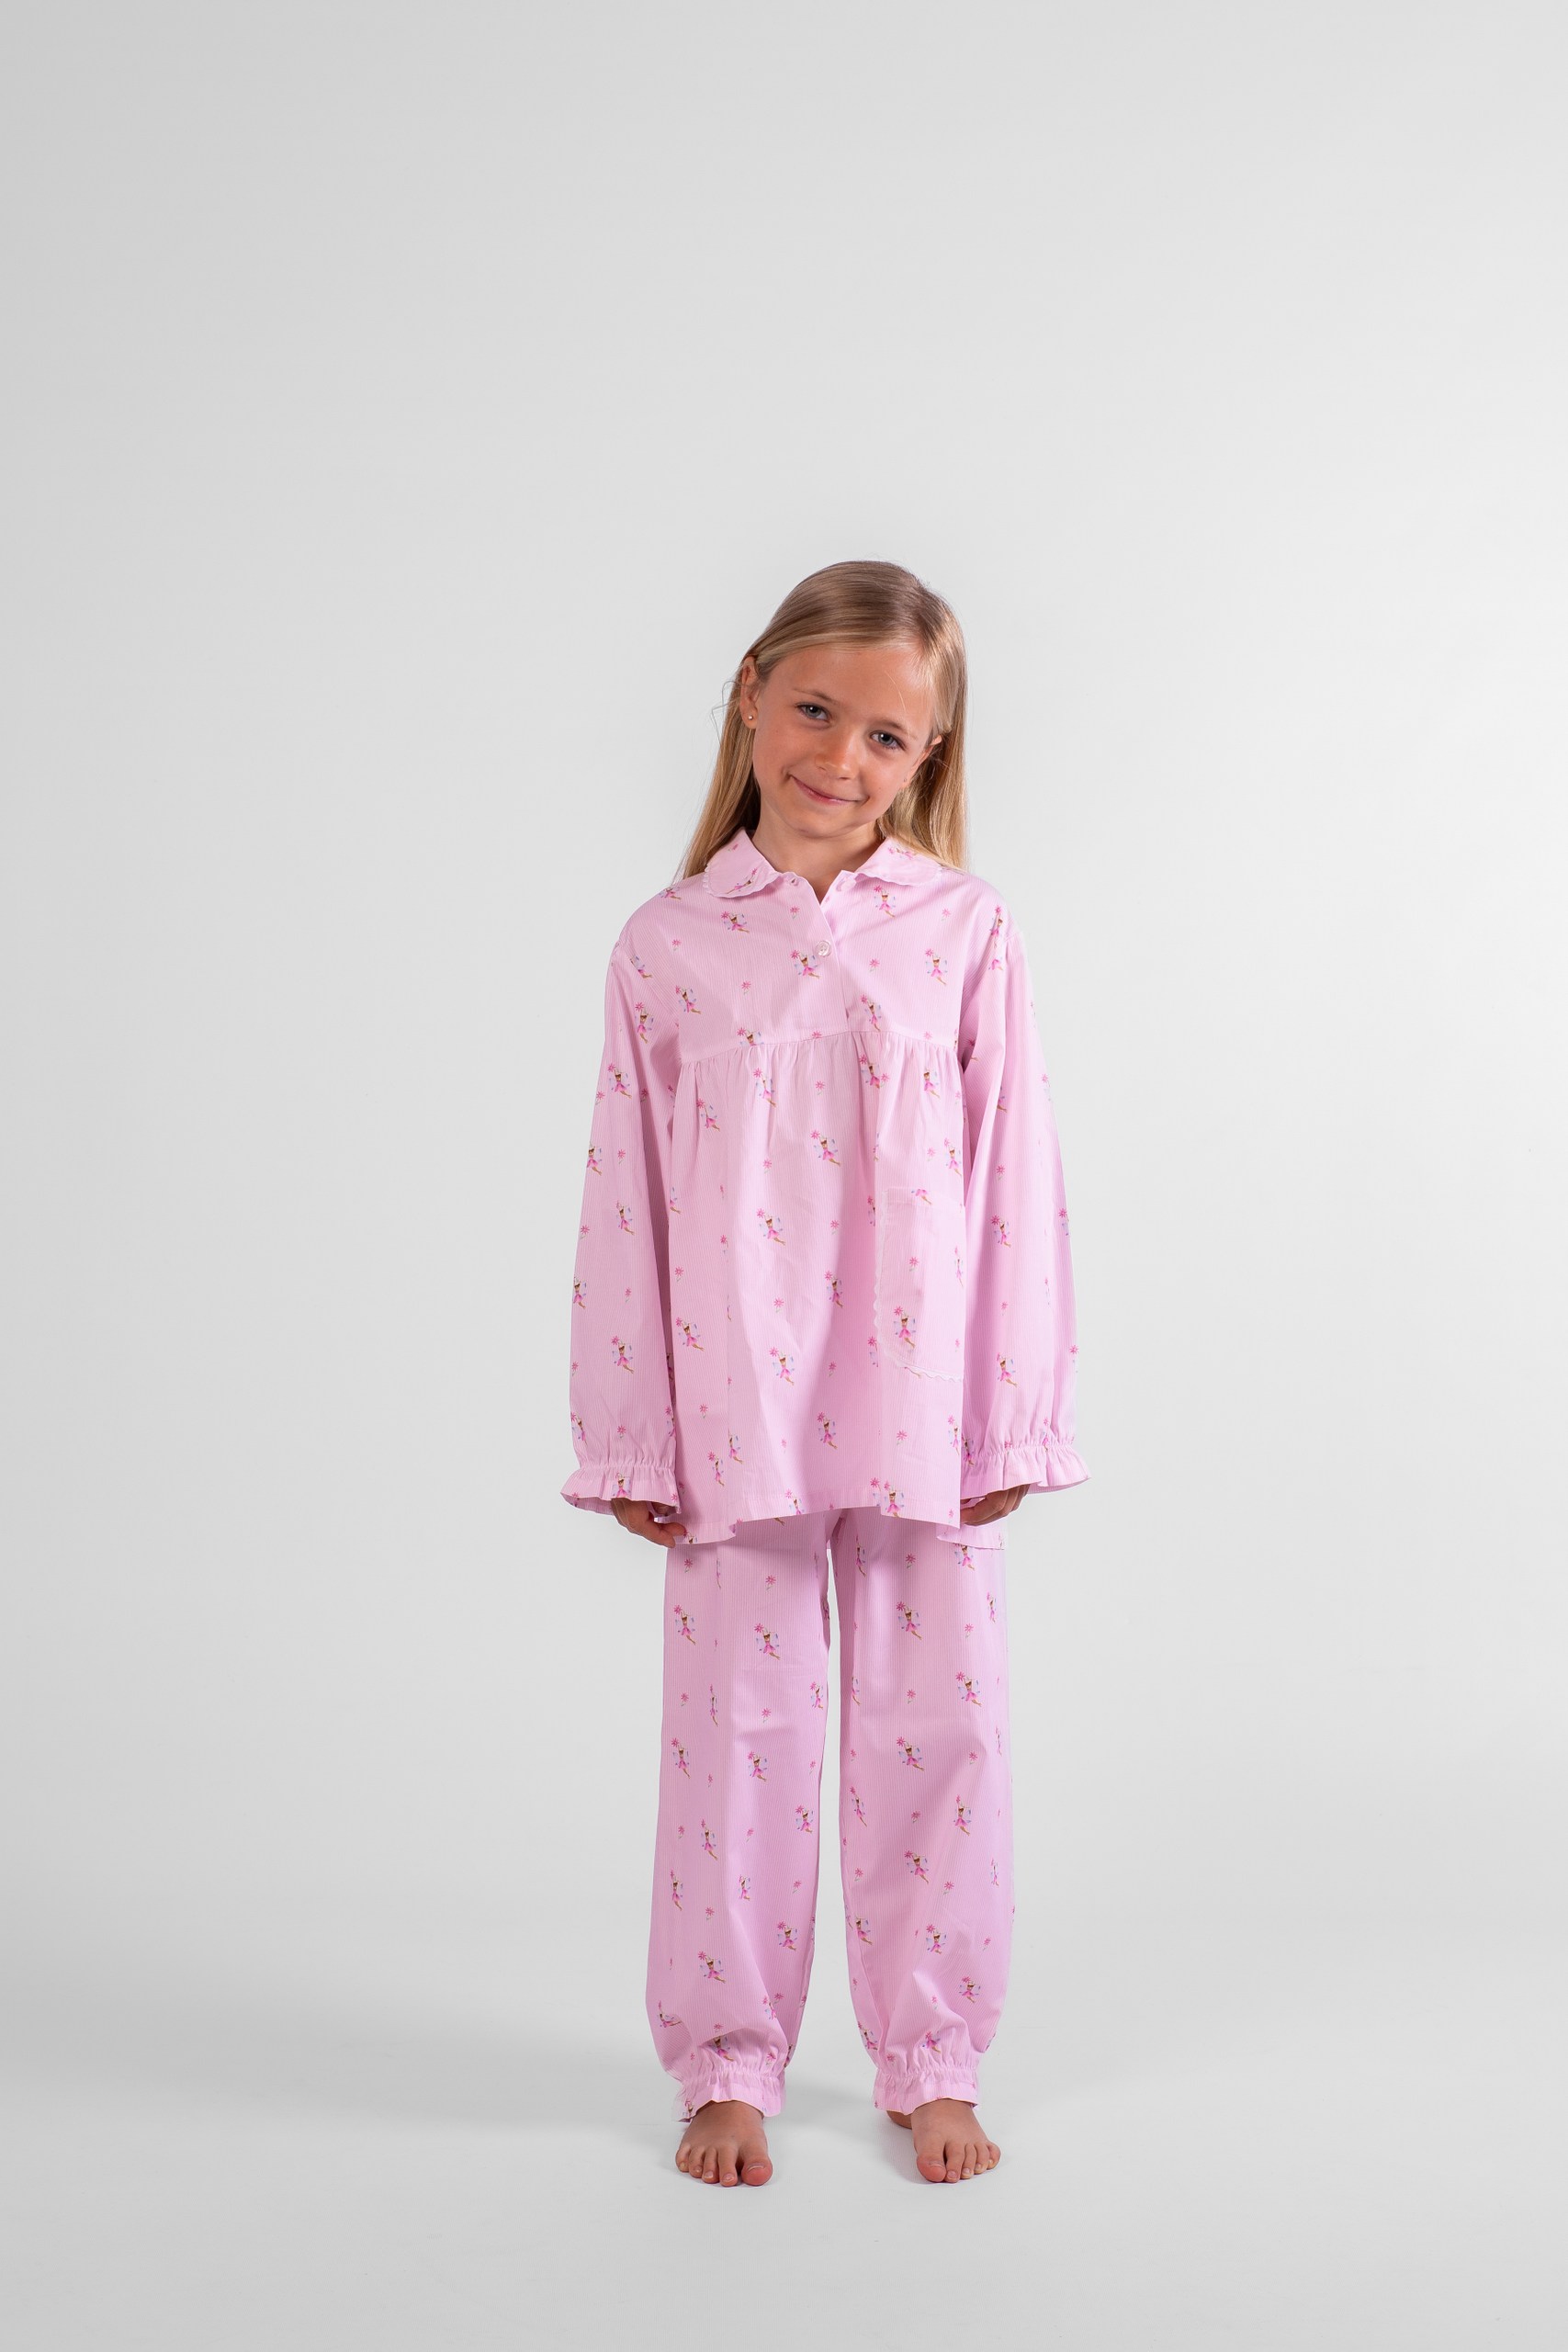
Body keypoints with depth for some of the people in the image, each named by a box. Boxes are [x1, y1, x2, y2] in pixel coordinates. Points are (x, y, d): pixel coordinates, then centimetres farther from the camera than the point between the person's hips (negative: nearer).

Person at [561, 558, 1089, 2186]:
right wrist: (631, 1440, 1)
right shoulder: (668, 945, 1)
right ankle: (726, 2064, 26)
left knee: (938, 1730, 9)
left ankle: (932, 2061, 27)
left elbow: (1015, 1182, 0)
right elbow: (628, 1197, 2)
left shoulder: (965, 933, -1)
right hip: (735, 1415, 0)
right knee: (738, 1733, 9)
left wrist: (1014, 1418, -1)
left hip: (920, 1407, 0)